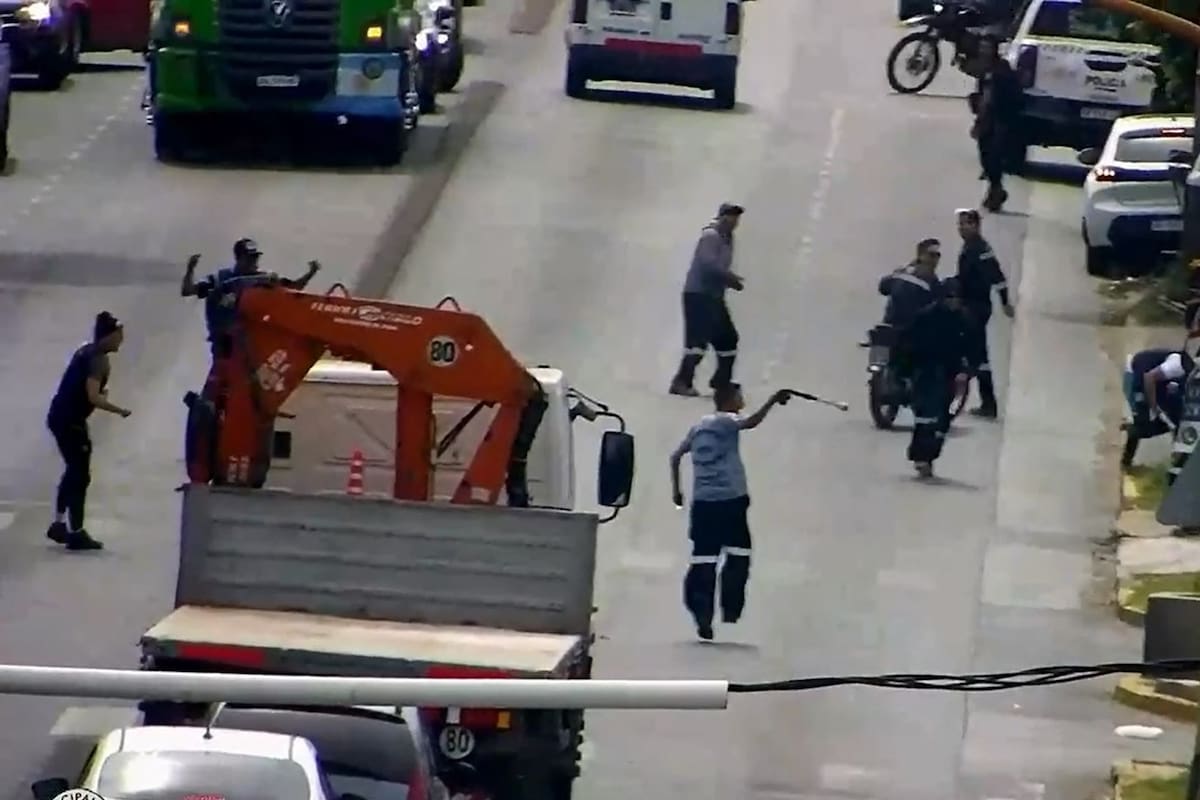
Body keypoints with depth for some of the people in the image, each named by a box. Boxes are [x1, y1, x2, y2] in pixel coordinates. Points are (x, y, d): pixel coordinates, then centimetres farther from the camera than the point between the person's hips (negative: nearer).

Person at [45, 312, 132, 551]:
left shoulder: (85, 352, 12)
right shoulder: (99, 361, -16)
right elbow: (93, 398, -25)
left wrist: (100, 390, 16)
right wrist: (120, 411, -16)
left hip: (59, 417, 9)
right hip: (71, 422, -9)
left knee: (73, 471, 22)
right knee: (80, 476, -2)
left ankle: (59, 524, 27)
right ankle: (76, 534, 1)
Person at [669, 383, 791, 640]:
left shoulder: (698, 427, 17)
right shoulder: (727, 422, -3)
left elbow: (676, 456, 23)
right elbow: (751, 423, -25)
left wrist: (676, 489, 31)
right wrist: (773, 401, -26)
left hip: (702, 502, 6)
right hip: (730, 500, -6)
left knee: (703, 560, 2)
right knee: (738, 557, 5)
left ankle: (702, 614, -4)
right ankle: (730, 610, 0)